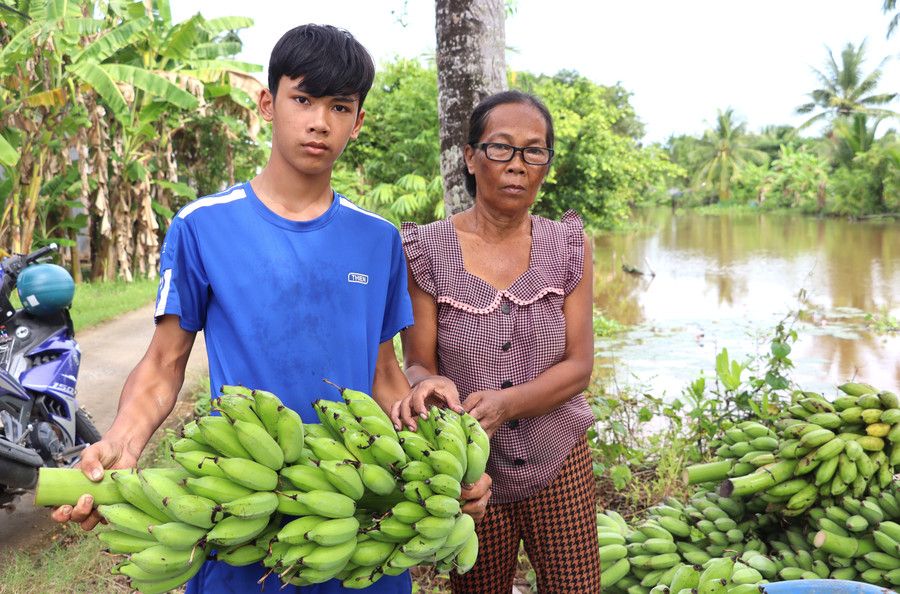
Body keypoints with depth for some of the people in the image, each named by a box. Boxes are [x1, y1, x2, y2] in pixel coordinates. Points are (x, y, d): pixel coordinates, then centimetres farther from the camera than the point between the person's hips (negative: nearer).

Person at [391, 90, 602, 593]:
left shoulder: (569, 246, -1)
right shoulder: (428, 250, -7)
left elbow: (578, 367, -6)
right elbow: (416, 363, -7)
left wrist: (505, 404, -24)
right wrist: (429, 382, -32)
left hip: (559, 464, 2)